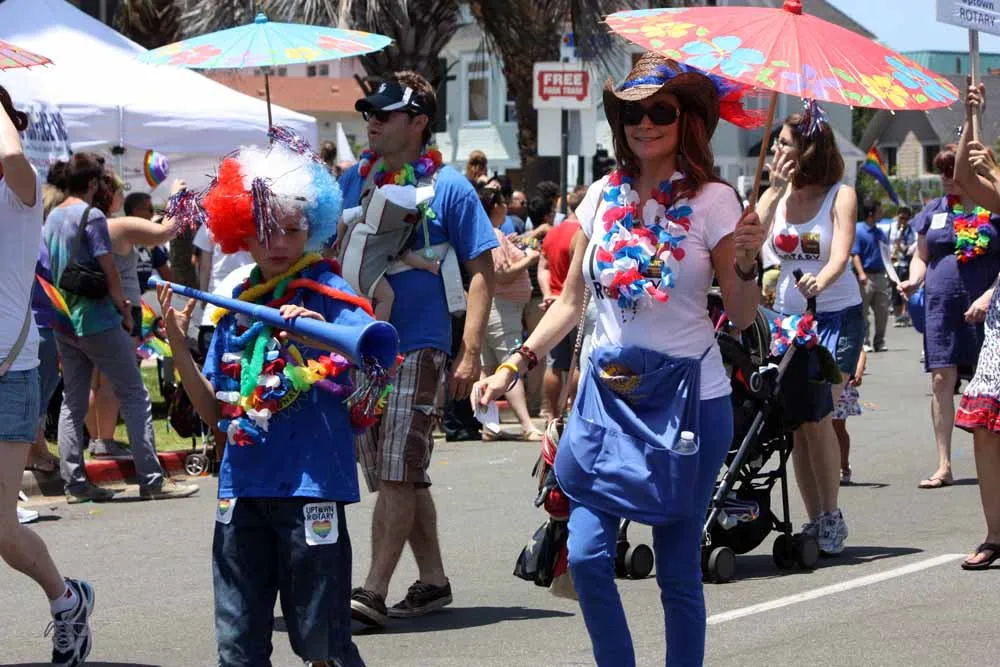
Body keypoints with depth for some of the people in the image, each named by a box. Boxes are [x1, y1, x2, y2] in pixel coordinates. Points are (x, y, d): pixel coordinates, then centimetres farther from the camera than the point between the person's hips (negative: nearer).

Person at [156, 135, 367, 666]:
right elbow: (214, 411, 13)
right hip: (242, 487, 6)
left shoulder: (325, 292, -4)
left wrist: (321, 330, -33)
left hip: (310, 483, -5)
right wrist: (178, 345, 1)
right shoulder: (235, 306, 13)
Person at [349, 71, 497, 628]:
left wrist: (470, 353, -13)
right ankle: (432, 581, 22)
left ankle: (373, 592, -12)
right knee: (401, 478, 12)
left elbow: (482, 271, -5)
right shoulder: (360, 183, 11)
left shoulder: (448, 187, -4)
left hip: (418, 348, -6)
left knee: (398, 476, -11)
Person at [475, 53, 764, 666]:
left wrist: (747, 263, -23)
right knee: (587, 555, -3)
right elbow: (571, 302, 13)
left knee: (678, 569, 2)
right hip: (610, 392, 4)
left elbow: (741, 318, -4)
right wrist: (515, 366, 6)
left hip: (687, 396, -4)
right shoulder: (604, 196, 6)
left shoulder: (711, 201, -6)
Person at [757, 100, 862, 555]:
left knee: (815, 416, -14)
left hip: (837, 317, -4)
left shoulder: (840, 195, -5)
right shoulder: (777, 195, 7)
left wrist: (820, 281, -40)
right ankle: (815, 519, 8)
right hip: (788, 317, 4)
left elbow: (840, 256, -19)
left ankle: (833, 518, -2)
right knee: (794, 423, -1)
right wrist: (775, 191, -11)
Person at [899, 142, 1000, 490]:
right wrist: (913, 281, -1)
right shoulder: (935, 210, 12)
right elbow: (922, 256, 19)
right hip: (942, 305, 4)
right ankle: (944, 466, 2)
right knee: (942, 380, -2)